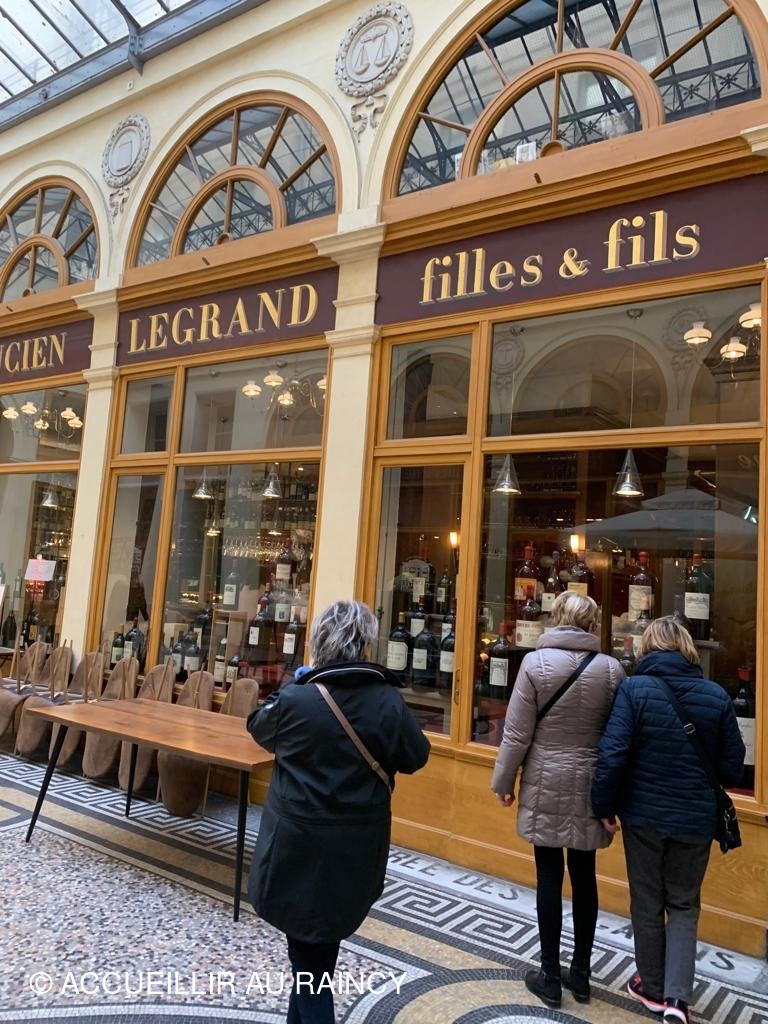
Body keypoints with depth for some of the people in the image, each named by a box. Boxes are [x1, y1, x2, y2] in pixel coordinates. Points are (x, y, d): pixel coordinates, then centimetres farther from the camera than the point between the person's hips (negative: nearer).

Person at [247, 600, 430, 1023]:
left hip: (298, 841, -3)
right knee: (323, 940, 23)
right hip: (357, 847, 3)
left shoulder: (295, 700, -18)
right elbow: (416, 757, 1)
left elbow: (258, 726, 3)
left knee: (307, 946, 14)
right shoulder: (388, 701, -13)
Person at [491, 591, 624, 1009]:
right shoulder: (612, 669, -5)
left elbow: (517, 733, -10)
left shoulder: (536, 663, -12)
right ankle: (580, 973, 28)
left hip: (547, 785, -2)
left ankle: (550, 977, 19)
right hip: (590, 786, 3)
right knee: (584, 876, 15)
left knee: (550, 876, 8)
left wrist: (503, 781, 2)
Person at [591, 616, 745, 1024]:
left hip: (644, 815, -2)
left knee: (647, 903, 17)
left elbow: (612, 755, -19)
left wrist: (605, 806, -5)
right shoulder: (717, 696, -5)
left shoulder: (634, 689, -14)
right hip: (696, 820, 2)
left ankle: (652, 988, 32)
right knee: (684, 904, 19)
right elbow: (732, 767, 1)